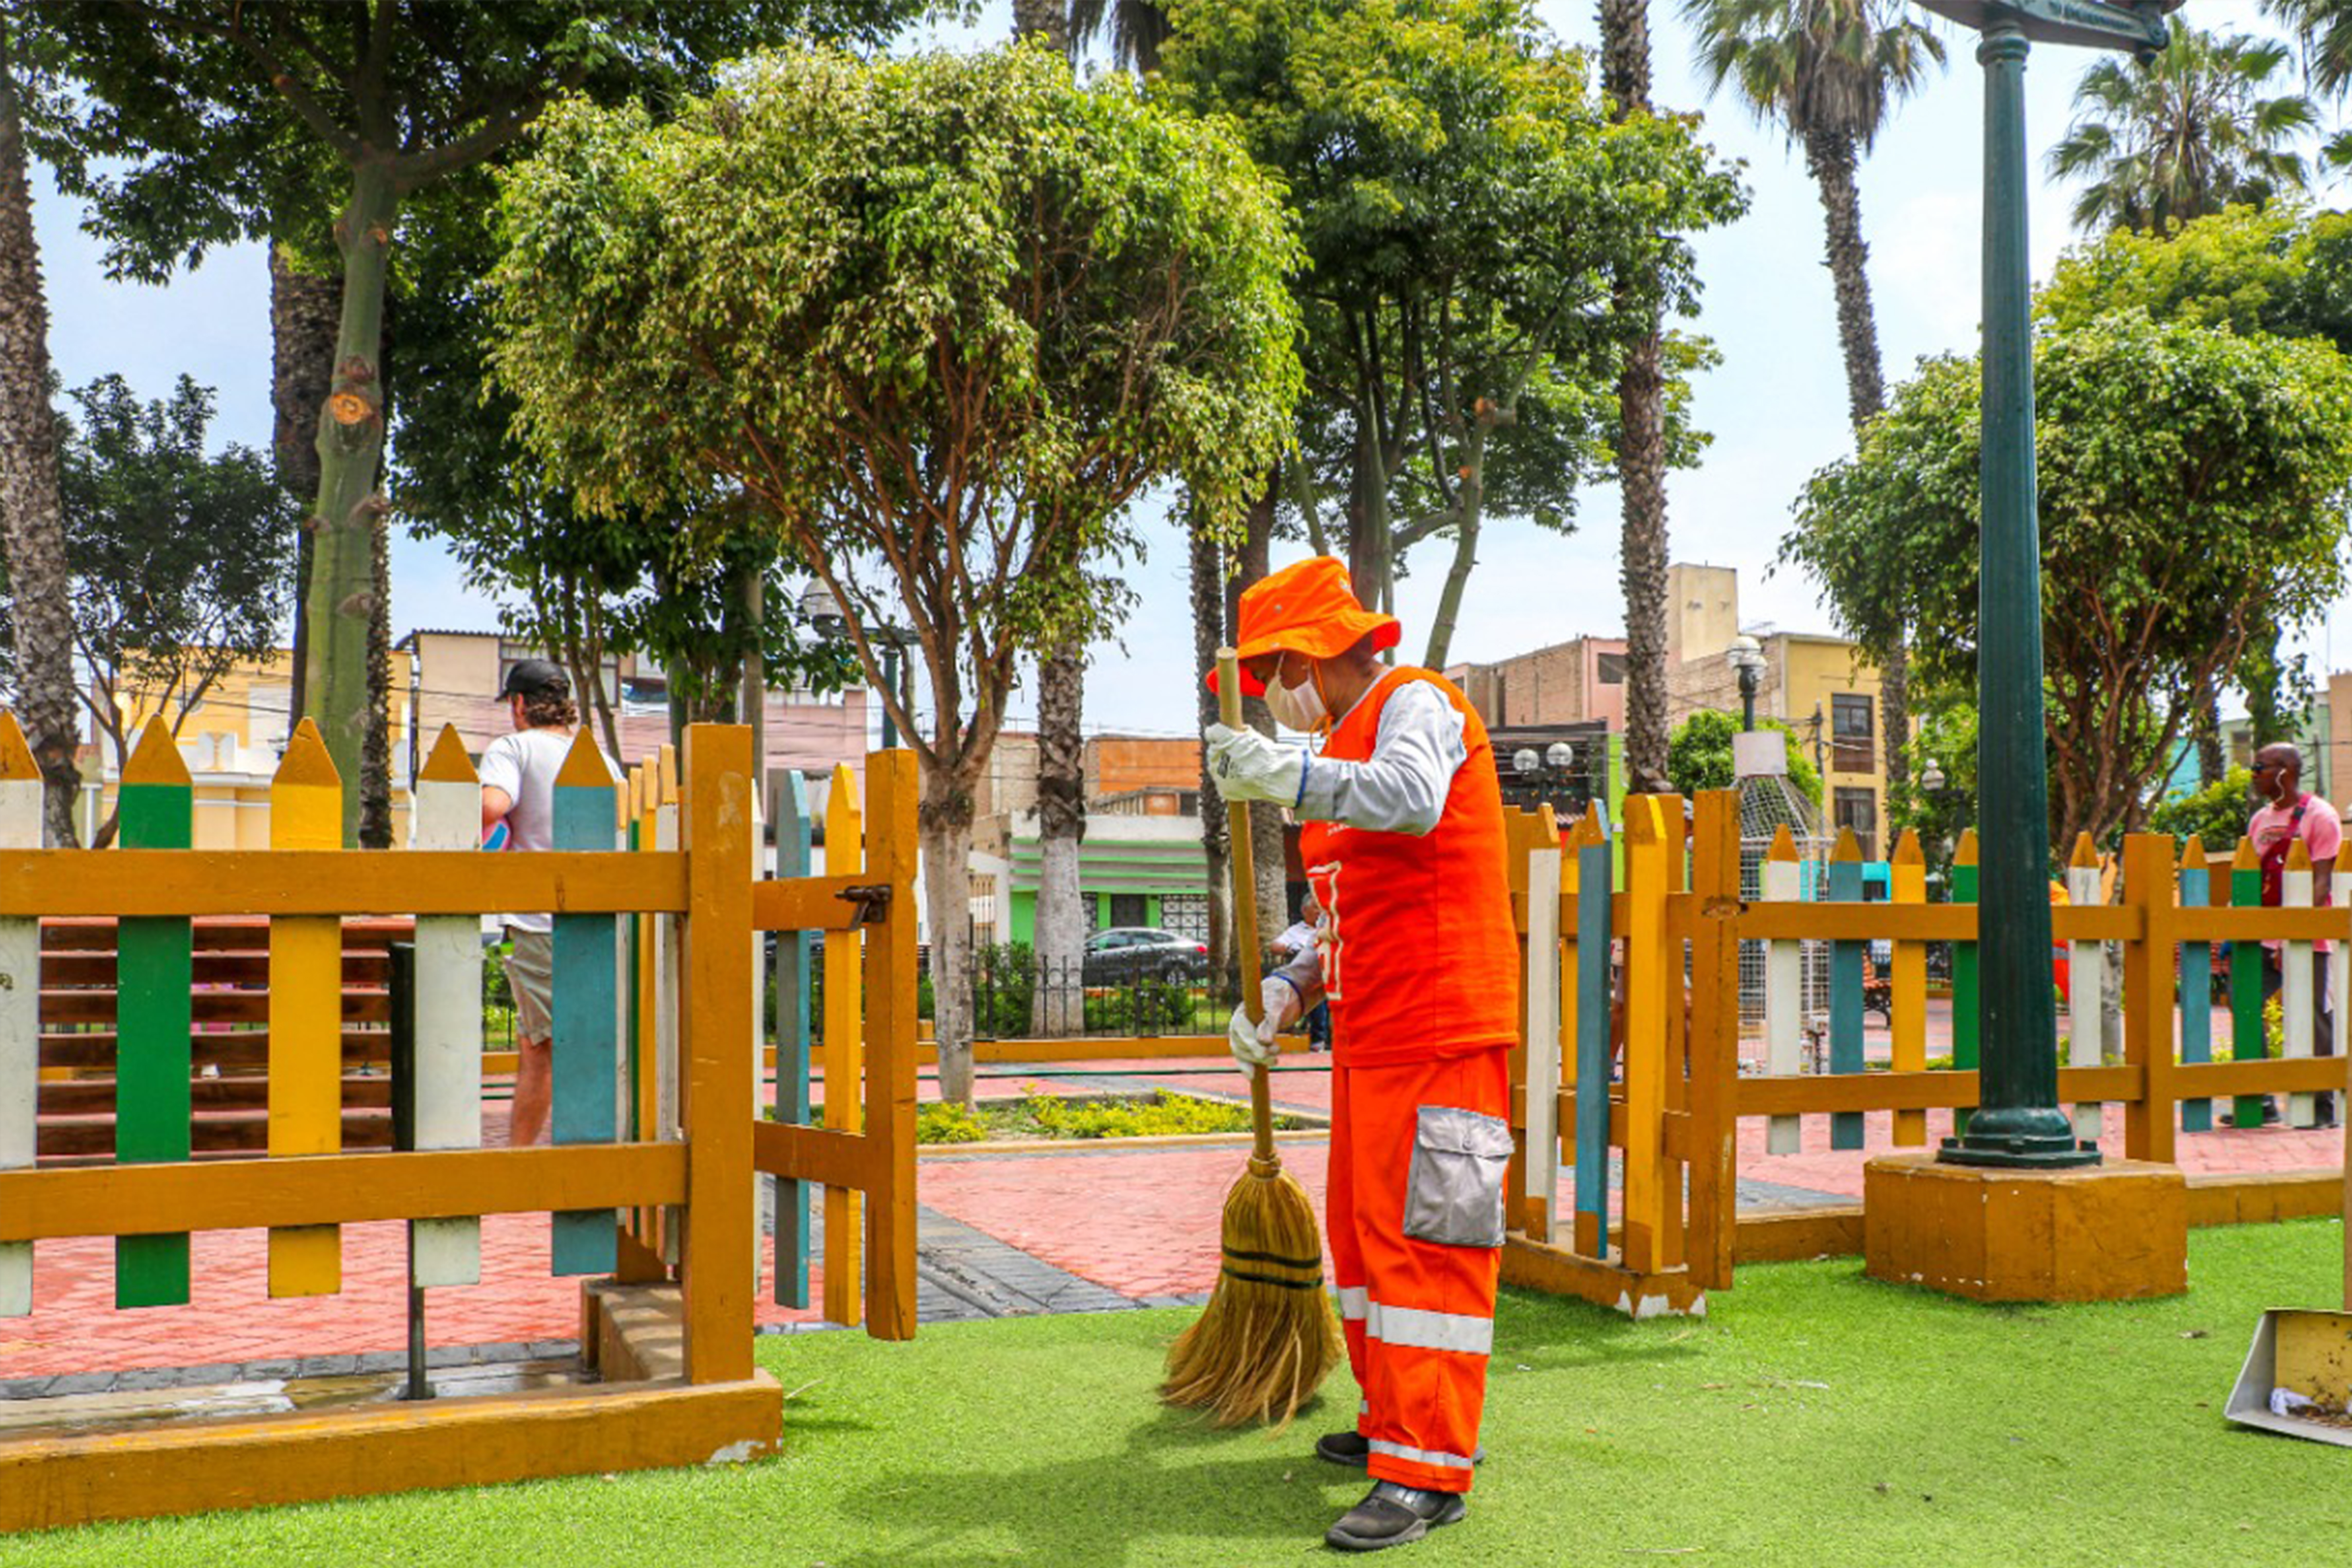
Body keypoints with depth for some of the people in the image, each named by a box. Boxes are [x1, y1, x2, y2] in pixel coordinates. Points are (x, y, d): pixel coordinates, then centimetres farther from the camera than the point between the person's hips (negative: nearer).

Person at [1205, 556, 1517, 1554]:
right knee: (1364, 1232, 16)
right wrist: (1289, 987, 9)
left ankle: (1427, 1471, -4)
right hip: (1369, 1039, 10)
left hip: (1439, 1034, -10)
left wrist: (1285, 775, -40)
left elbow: (1413, 797, -33)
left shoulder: (1417, 705, -7)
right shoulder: (1346, 742, 21)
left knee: (1426, 1242, -9)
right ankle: (1394, 1424, 29)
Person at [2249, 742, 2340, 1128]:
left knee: (2314, 1019, -2)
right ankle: (2260, 1101, 8)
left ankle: (2323, 1107, 10)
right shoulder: (2260, 819, 14)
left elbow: (2321, 883, -14)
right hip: (2264, 938, 7)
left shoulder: (2320, 816, -7)